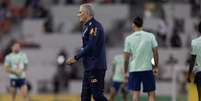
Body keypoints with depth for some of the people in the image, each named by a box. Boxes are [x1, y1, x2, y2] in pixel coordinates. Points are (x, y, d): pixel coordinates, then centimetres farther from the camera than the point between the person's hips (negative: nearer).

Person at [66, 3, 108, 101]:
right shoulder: (87, 26, 17)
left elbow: (91, 46, -21)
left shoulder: (95, 26, -14)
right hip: (89, 67, 10)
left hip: (96, 67, -10)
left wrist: (76, 57, -16)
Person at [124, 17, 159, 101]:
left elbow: (126, 57, 0)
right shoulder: (150, 36, 0)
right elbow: (155, 53, 0)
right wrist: (155, 67, 10)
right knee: (151, 93, 5)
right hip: (147, 69, 0)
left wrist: (126, 72, 8)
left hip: (134, 69, 0)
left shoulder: (129, 38, -2)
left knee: (135, 93, -1)